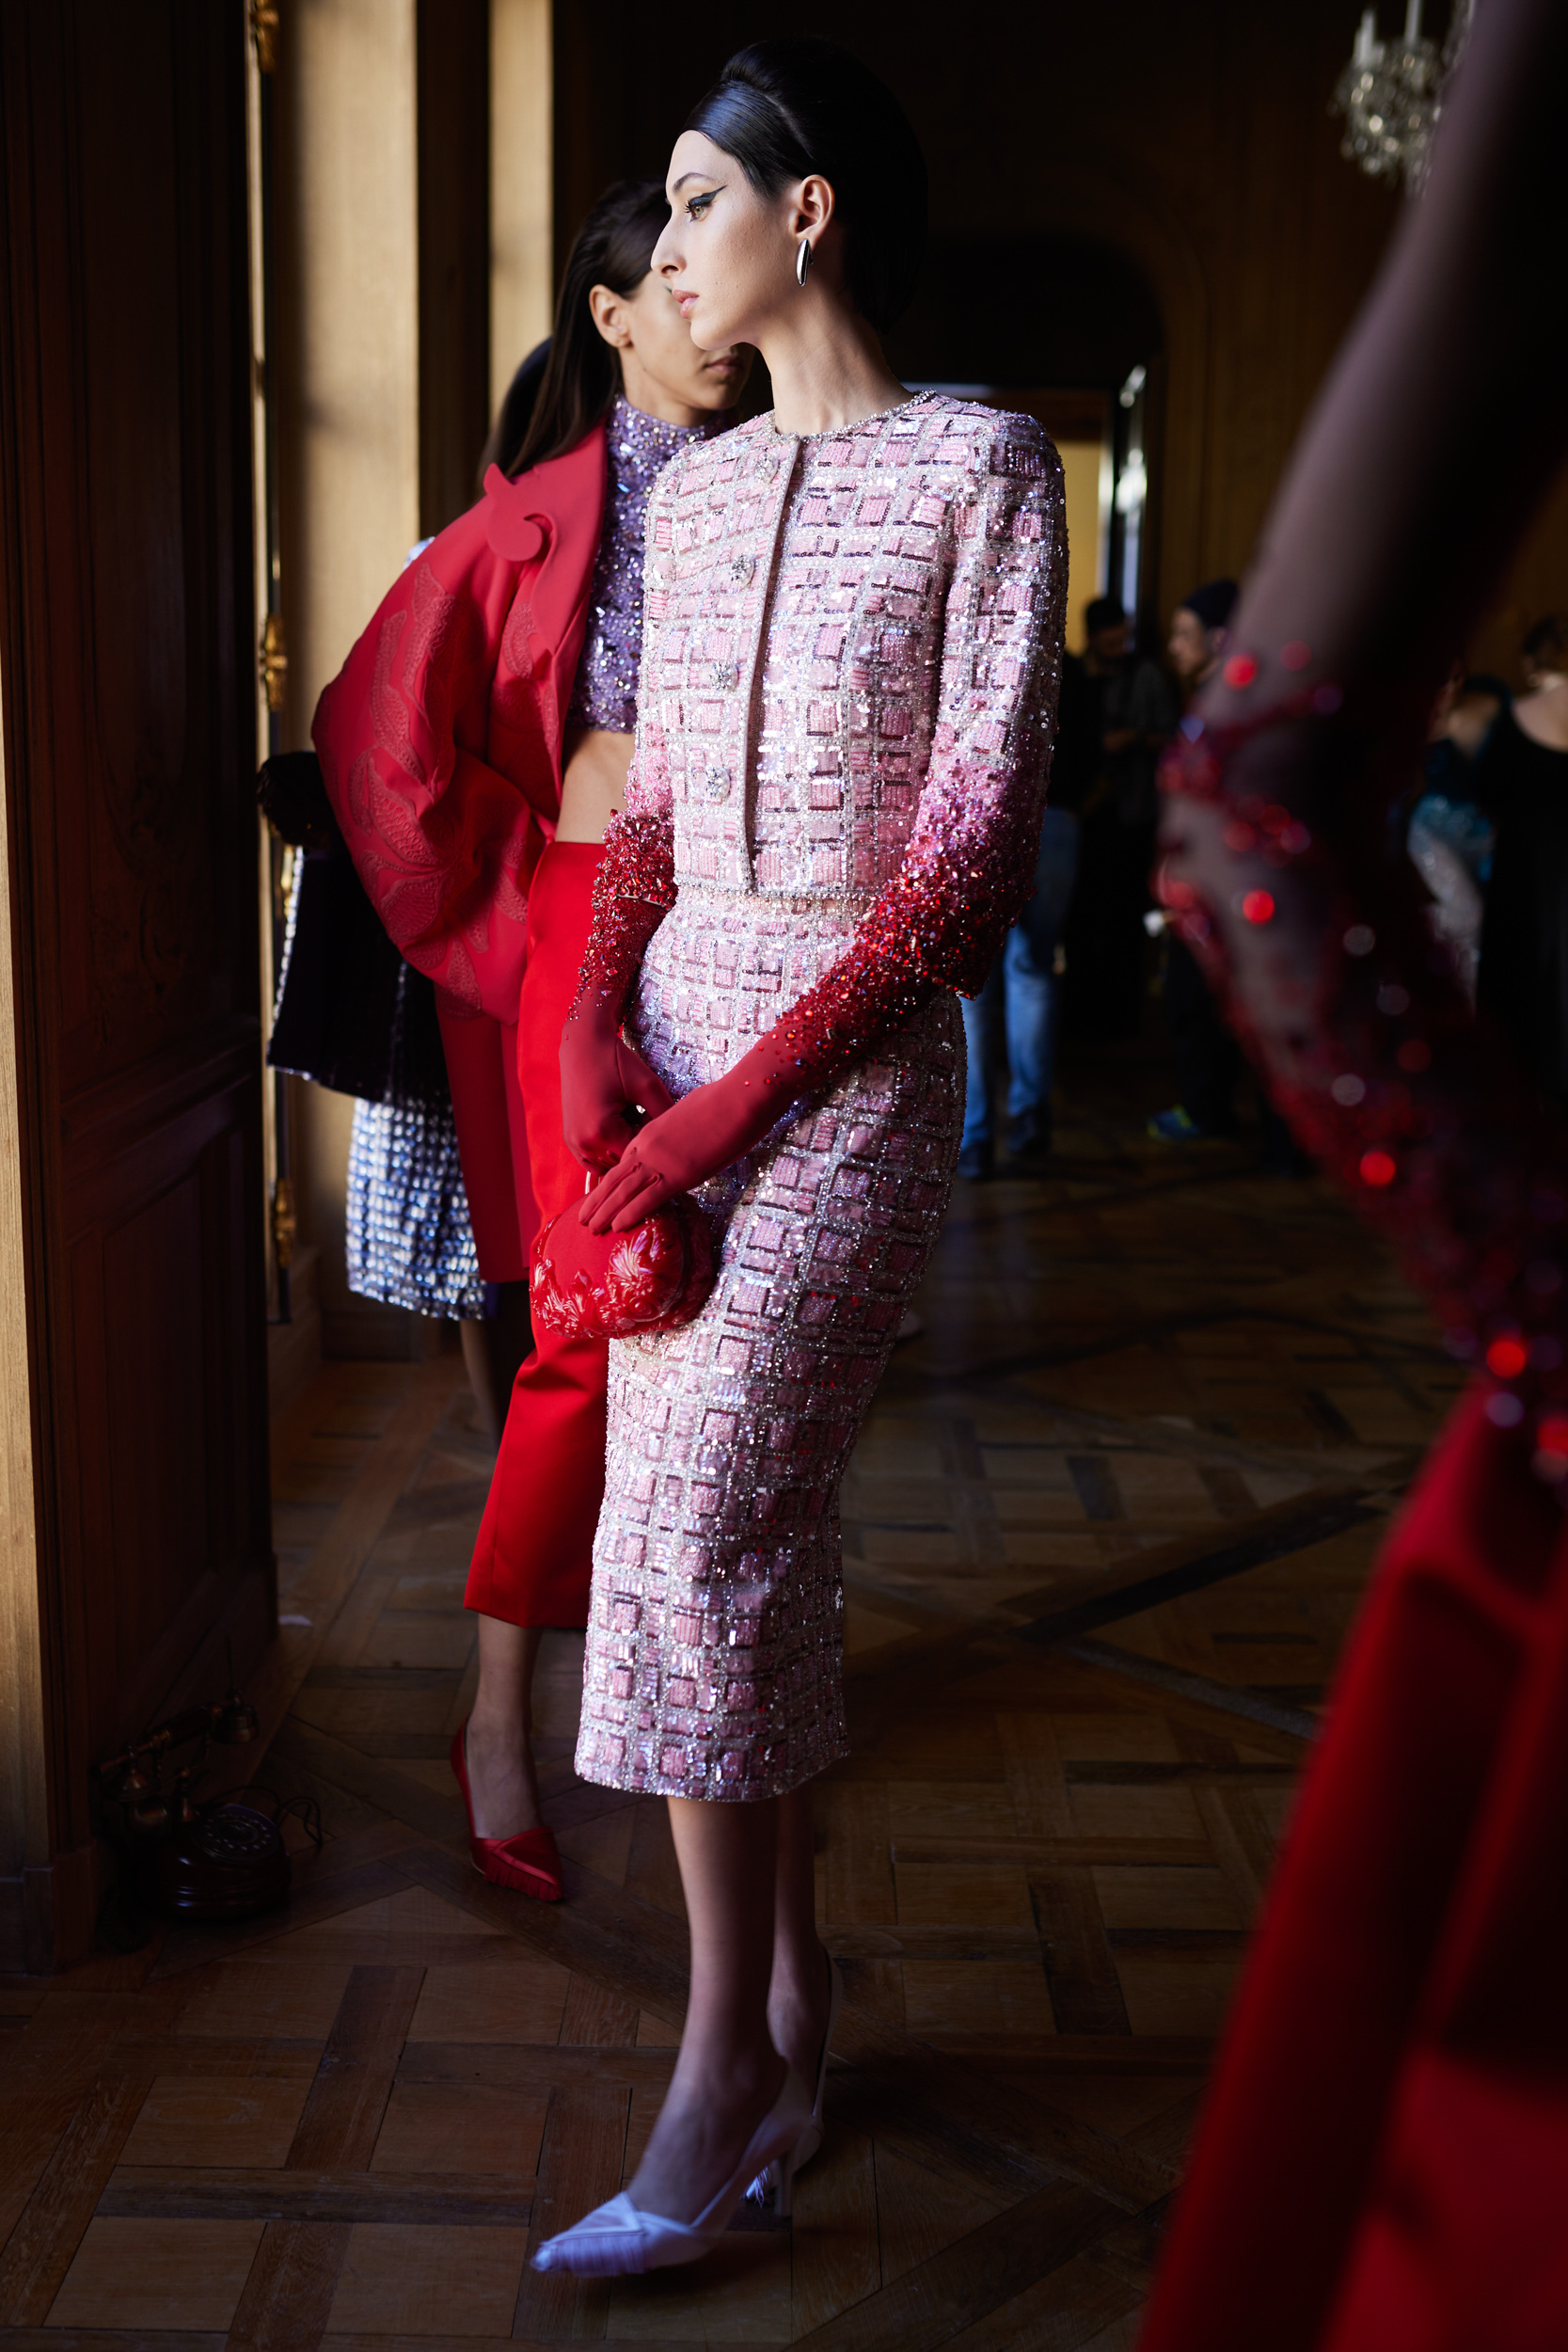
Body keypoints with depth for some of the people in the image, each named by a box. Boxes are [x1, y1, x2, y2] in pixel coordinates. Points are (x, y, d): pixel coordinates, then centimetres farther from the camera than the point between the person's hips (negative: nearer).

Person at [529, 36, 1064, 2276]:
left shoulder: (981, 464, -4)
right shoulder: (696, 492, 15)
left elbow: (974, 847, -11)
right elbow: (651, 811, 14)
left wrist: (738, 1097, -16)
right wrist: (594, 1039, -5)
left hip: (854, 1056, -6)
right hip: (675, 1036, 6)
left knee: (701, 1523, -15)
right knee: (747, 1526, 7)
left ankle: (719, 2070, 0)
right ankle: (798, 1997, 22)